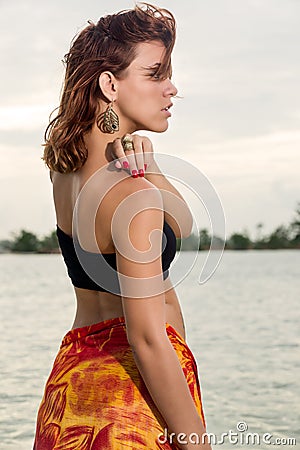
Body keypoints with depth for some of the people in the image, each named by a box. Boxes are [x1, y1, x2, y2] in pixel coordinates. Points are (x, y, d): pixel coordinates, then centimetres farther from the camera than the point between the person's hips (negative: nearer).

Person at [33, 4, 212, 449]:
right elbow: (147, 339, -25)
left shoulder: (65, 166, 4)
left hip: (74, 371, 9)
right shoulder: (135, 197, -22)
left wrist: (148, 168, -2)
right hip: (134, 382, -9)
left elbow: (179, 220, 19)